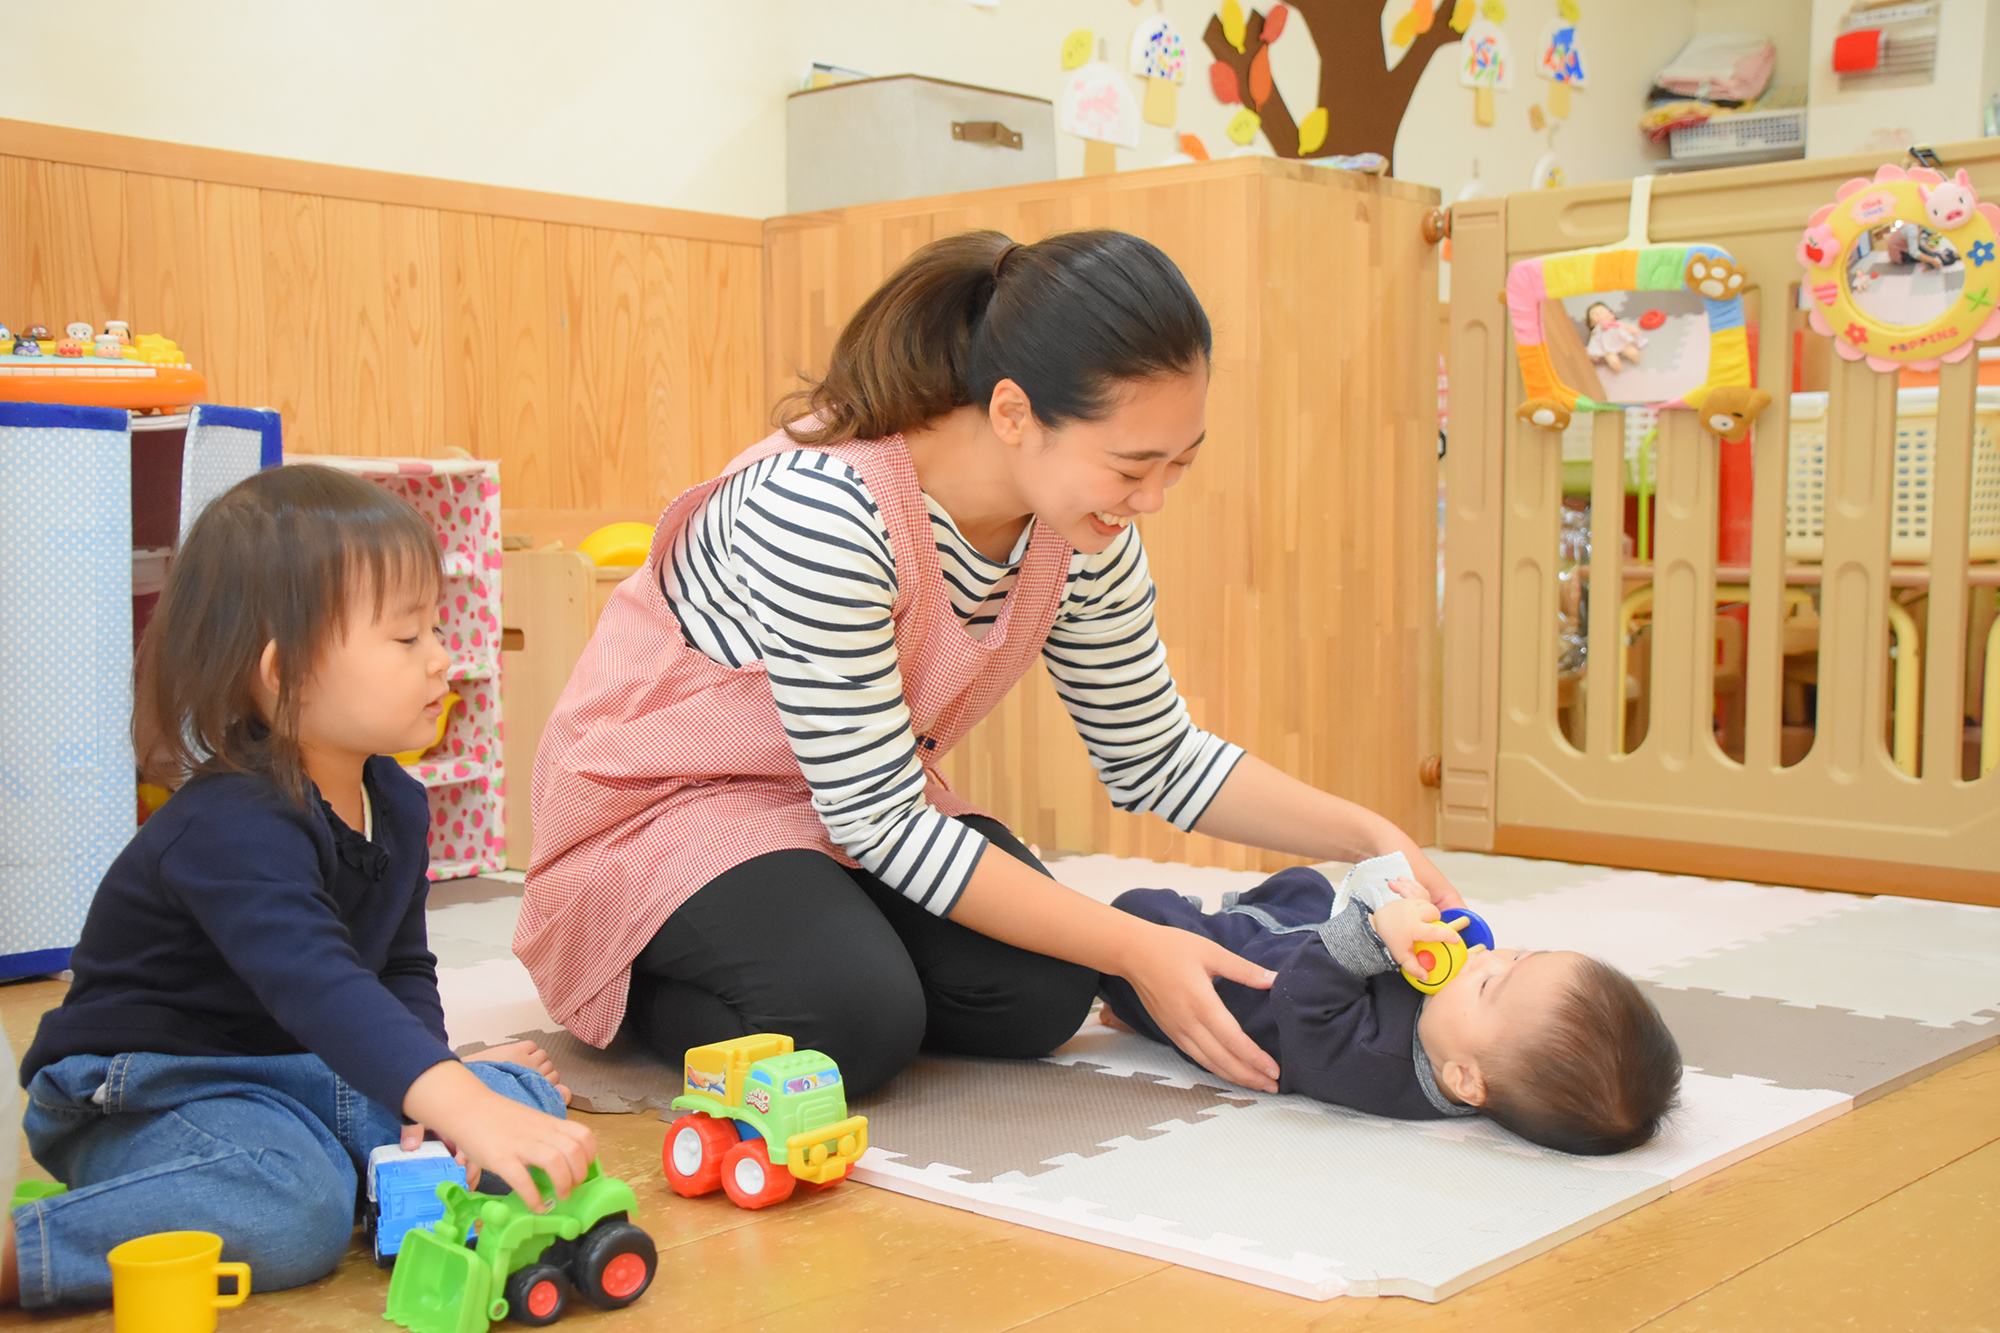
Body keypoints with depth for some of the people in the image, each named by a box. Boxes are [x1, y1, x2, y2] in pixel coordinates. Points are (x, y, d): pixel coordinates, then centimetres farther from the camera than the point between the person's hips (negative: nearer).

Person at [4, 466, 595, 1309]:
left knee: (526, 1097, -5)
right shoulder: (232, 829, -27)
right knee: (292, 1211, -38)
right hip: (148, 1096, -8)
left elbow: (402, 968, 13)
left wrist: (441, 1083, -8)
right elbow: (314, 984, -43)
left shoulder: (397, 804, 4)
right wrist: (460, 1104, -55)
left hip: (302, 1078, 8)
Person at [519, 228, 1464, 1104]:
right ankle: (631, 989, 1)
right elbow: (881, 821, -30)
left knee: (1040, 997, -14)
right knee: (854, 1025, -28)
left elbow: (1153, 756, 1)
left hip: (863, 801, 6)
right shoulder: (825, 508, -35)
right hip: (665, 788, -6)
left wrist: (1372, 836, -11)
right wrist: (1135, 949, -28)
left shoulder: (1082, 529, -12)